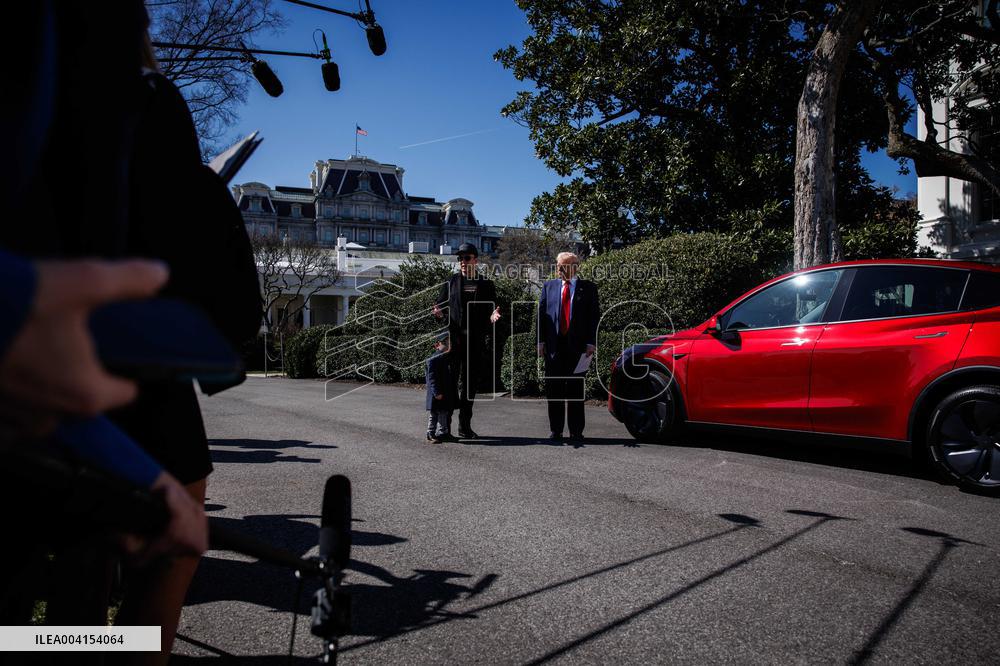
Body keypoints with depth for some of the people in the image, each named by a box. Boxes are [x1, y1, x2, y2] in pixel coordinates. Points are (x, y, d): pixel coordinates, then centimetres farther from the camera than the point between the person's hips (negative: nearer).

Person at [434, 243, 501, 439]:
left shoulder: (486, 284, 9)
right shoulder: (450, 282, 8)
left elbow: (491, 311, 10)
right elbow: (440, 305, 9)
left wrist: (493, 316, -12)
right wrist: (438, 312, -13)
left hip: (476, 342, 1)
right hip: (453, 340, -1)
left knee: (470, 384, 7)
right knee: (450, 382, -3)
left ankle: (465, 427, 17)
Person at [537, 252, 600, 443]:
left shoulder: (588, 288, 6)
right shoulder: (549, 286, 12)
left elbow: (594, 316, 2)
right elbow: (541, 314, 8)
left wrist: (591, 343, -7)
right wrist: (541, 341, 0)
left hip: (578, 347, -2)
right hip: (554, 346, 2)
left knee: (576, 390, 4)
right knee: (554, 390, 5)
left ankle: (576, 432, 11)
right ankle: (555, 430, 14)